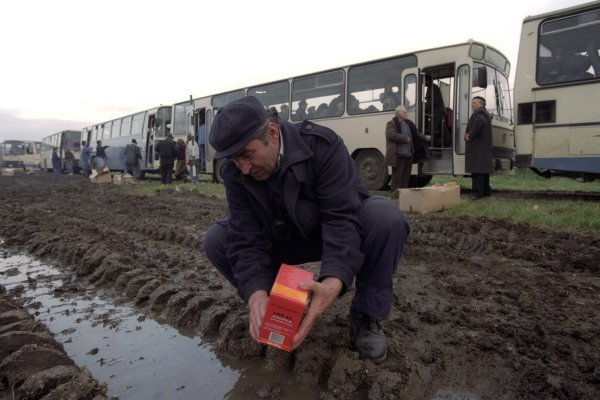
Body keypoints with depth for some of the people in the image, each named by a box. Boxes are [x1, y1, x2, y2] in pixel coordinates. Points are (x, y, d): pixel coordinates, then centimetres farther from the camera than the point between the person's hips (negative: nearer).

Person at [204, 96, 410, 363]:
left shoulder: (323, 145, -29)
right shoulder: (235, 172, -17)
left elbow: (342, 219, -36)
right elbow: (246, 237, -23)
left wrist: (333, 282, -52)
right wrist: (257, 294, -41)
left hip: (339, 228, -2)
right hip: (286, 238, 3)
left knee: (386, 217, -35)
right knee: (216, 241, -16)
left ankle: (366, 314, -12)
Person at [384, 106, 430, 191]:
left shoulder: (409, 123, 18)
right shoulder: (391, 124, -5)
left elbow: (417, 134, 25)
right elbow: (391, 135, -20)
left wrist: (424, 137, 7)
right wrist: (405, 138, -15)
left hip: (409, 155, 8)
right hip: (398, 156, -8)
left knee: (406, 178, 14)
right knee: (397, 178, -4)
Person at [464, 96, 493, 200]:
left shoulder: (479, 113, -11)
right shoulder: (484, 113, 24)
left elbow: (480, 122, -34)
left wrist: (470, 135, -23)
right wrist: (468, 134, 8)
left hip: (477, 147, -11)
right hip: (483, 147, 11)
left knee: (477, 169, -12)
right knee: (483, 169, 15)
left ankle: (477, 192, -13)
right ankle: (486, 190, 21)